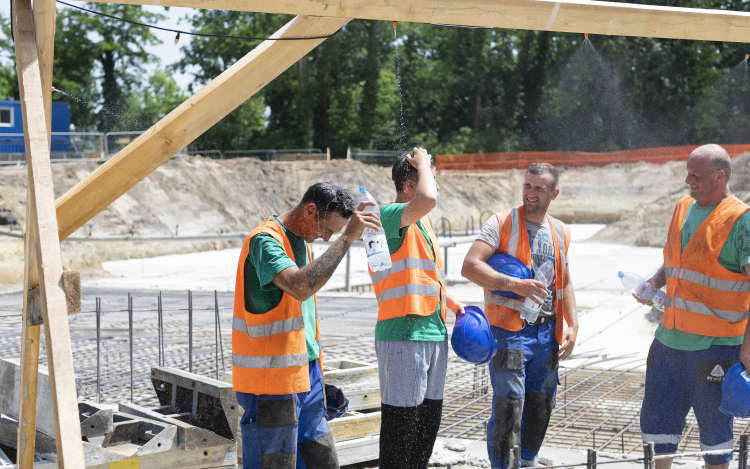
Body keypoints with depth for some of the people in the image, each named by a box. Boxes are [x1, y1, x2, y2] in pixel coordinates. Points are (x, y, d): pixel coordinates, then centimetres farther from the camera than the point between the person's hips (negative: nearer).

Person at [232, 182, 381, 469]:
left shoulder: (300, 240, 14)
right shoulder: (265, 240, -16)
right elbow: (301, 287, -35)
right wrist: (347, 237, -30)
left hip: (304, 374, 9)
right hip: (271, 381, -9)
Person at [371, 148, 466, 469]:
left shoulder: (421, 222, 19)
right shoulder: (389, 216, -12)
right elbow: (428, 199, -32)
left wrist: (450, 302, 26)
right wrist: (423, 163, -15)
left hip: (435, 332, 9)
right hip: (403, 335, -9)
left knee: (429, 416, 15)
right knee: (402, 421, -4)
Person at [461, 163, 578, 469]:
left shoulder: (560, 232, 12)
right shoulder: (502, 223, -7)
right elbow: (470, 266, -18)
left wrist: (572, 325, 9)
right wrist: (515, 285, -26)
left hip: (546, 331, 6)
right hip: (509, 329, -6)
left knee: (542, 404, 13)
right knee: (508, 406, -8)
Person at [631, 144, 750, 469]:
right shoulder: (684, 208, 11)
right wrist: (654, 283, 4)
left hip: (713, 345, -7)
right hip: (669, 340, 7)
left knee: (714, 428, 7)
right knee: (656, 419, 13)